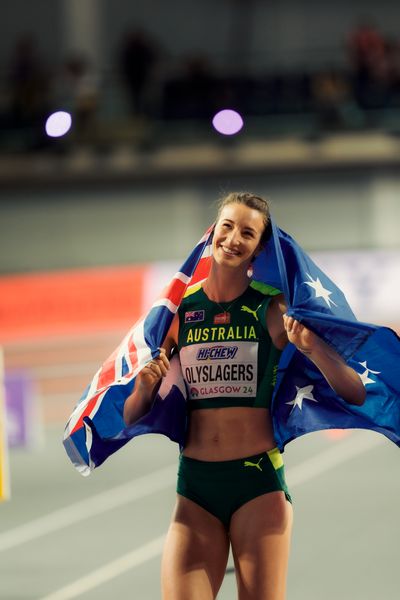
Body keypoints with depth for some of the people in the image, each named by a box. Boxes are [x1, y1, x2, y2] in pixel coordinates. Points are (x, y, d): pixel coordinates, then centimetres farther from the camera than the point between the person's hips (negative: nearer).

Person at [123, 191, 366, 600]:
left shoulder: (273, 312, -1)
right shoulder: (179, 313, 6)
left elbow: (354, 393, -7)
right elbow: (131, 418, 10)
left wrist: (311, 347, -23)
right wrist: (145, 388, -12)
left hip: (258, 483, -2)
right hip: (195, 488, 2)